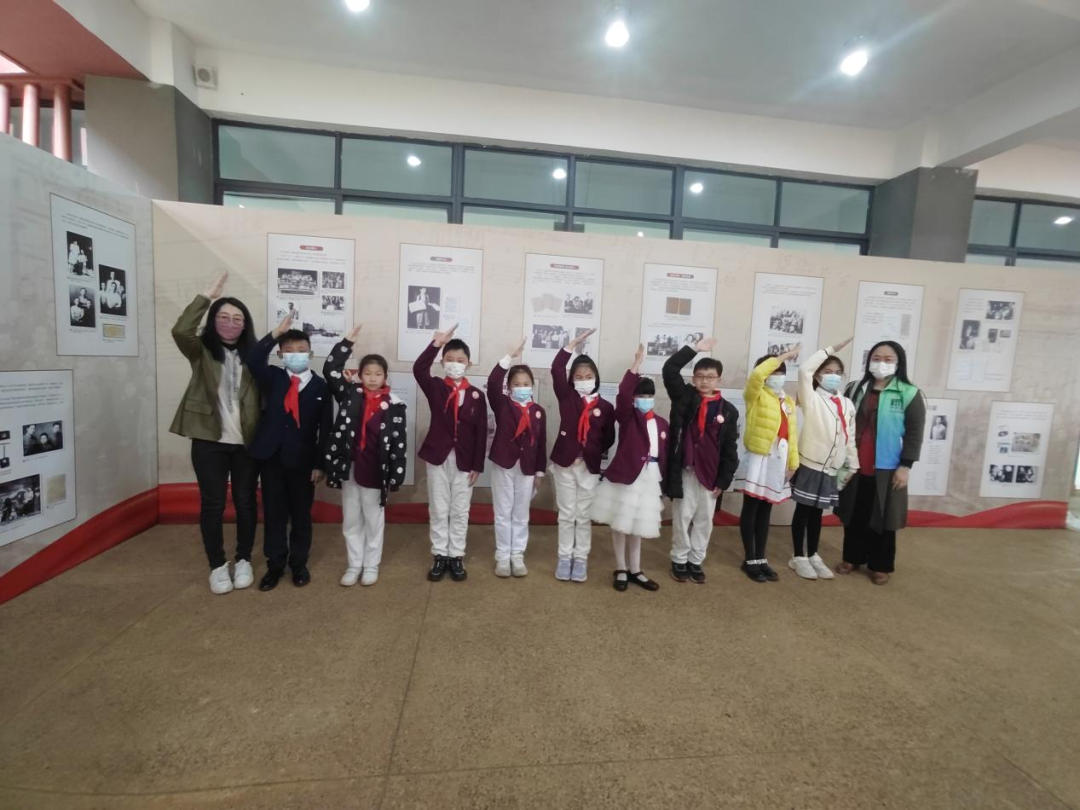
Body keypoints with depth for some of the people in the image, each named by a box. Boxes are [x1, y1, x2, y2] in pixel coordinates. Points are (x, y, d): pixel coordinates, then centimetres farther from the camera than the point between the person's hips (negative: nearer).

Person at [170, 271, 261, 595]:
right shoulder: (201, 350, 2)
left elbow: (265, 395, 2)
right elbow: (180, 330, -21)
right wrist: (207, 296, -17)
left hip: (247, 442, 1)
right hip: (209, 441, -1)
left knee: (245, 502, 10)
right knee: (212, 504, 8)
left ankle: (243, 561, 28)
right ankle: (217, 566, 25)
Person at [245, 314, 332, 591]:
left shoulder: (320, 386, -2)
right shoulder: (272, 377, 5)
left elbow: (325, 429, -3)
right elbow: (253, 360, -18)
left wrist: (320, 464, -6)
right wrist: (276, 333, -22)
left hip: (302, 459, -1)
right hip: (271, 456, 2)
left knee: (301, 514, 10)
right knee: (273, 513, 11)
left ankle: (299, 563, 26)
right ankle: (275, 564, 26)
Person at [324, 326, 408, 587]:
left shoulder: (394, 405, -7)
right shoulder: (350, 394, 1)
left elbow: (399, 442, -8)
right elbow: (330, 370, -5)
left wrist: (397, 475, -10)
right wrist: (347, 343, -9)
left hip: (375, 472, -3)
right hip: (349, 468, 3)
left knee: (374, 521, 13)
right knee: (351, 521, 15)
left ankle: (371, 565, 29)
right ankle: (354, 564, 31)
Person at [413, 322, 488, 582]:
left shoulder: (477, 395, -1)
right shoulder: (435, 387, 0)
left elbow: (481, 432, -1)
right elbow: (418, 369, -22)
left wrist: (477, 465, -4)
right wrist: (436, 344, -30)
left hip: (464, 461, 0)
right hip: (437, 457, 0)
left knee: (460, 511, 10)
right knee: (438, 510, 10)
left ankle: (456, 556, 24)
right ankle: (439, 555, 24)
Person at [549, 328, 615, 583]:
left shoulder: (605, 406, -1)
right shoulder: (566, 397, -1)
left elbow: (609, 438, 5)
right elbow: (556, 369, -12)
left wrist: (592, 453, -5)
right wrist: (574, 343, -13)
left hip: (590, 467, 0)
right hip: (564, 463, 0)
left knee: (584, 516, 10)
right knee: (566, 514, 11)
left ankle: (581, 559, 24)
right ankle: (564, 557, 24)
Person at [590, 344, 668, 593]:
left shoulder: (661, 423, 9)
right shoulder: (627, 416, -4)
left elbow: (664, 455, 9)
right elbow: (622, 393, -24)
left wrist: (664, 486, 9)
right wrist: (636, 364, -29)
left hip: (650, 478, 4)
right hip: (625, 476, -4)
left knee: (637, 526, 15)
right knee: (620, 524, 6)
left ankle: (634, 571, 29)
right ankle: (621, 570, 23)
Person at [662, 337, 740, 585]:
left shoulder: (728, 410, 2)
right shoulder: (684, 397, 0)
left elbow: (730, 449, 3)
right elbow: (669, 370, -11)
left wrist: (723, 480, 0)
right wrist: (693, 348, -12)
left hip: (711, 474, 2)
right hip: (685, 471, -1)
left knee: (704, 520, 12)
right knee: (682, 518, 8)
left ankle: (696, 561, 28)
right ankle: (679, 560, 24)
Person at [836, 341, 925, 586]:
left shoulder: (909, 394, -3)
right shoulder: (855, 389, 8)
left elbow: (914, 433, -6)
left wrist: (905, 466, -11)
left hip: (887, 469, -3)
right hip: (854, 465, 3)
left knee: (882, 518, 6)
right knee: (854, 516, 11)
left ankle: (880, 566, 21)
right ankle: (853, 558, 26)